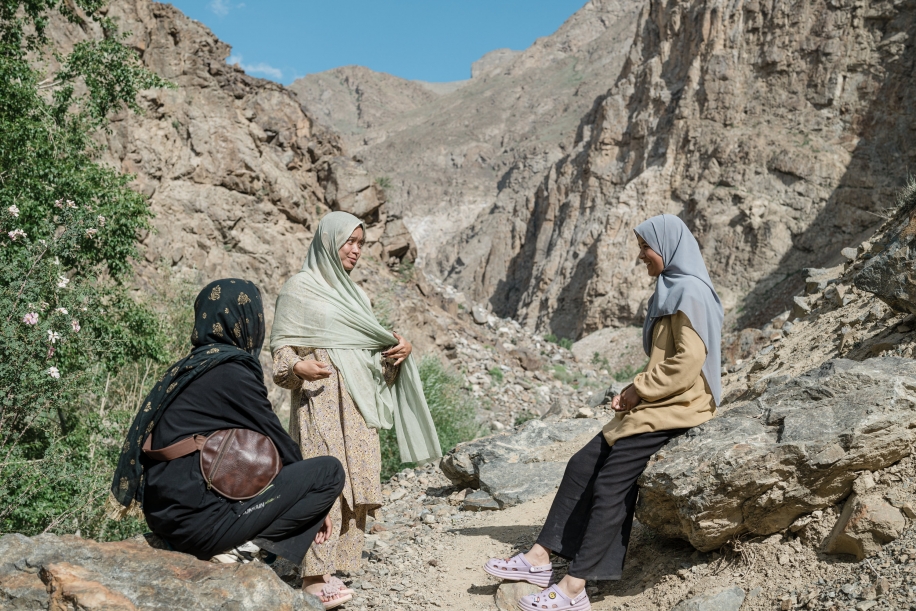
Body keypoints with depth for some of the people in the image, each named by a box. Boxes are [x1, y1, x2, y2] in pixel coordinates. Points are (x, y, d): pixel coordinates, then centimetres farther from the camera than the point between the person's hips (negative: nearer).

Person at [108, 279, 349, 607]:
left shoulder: (193, 366, 13)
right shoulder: (230, 370, -13)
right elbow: (278, 444, -5)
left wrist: (308, 501, 20)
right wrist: (316, 496, 12)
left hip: (171, 510, 9)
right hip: (197, 518, -9)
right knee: (329, 470, -4)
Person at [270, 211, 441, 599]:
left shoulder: (354, 294, 21)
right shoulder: (299, 288, 1)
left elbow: (374, 347, 24)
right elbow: (281, 345, -4)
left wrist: (401, 349, 4)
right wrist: (296, 367, -24)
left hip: (358, 402, 7)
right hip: (321, 399, -7)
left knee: (356, 483, 3)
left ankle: (340, 565, 10)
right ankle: (315, 575, -8)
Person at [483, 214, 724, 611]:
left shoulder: (690, 291, -13)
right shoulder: (672, 290, 18)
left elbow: (688, 362, -22)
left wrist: (638, 391, -13)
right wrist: (634, 391, 6)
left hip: (675, 408, -10)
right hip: (656, 403, 10)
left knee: (610, 484, -13)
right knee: (582, 465, 2)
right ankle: (540, 557, 5)